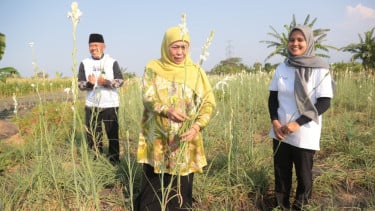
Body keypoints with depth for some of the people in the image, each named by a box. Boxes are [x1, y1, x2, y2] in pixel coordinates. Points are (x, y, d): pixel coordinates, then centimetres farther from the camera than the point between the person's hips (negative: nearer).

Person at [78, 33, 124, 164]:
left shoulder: (112, 62, -1)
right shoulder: (85, 63, 4)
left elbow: (120, 81, -6)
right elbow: (80, 85, 0)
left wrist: (106, 82, -24)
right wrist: (89, 83, -22)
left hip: (110, 105, -2)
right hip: (92, 106, 2)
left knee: (113, 134, 6)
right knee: (92, 135, 8)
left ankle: (114, 161, 19)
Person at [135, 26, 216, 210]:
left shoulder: (195, 71, 1)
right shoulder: (153, 68, 1)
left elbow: (208, 102, -4)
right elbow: (147, 97, -10)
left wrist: (197, 126, -22)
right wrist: (167, 110, -31)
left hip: (184, 140, 0)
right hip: (157, 139, 0)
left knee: (181, 187, 8)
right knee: (153, 187, 8)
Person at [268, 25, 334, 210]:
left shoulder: (320, 70, -8)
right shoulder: (282, 68, 4)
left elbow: (324, 102, -11)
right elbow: (273, 97, 7)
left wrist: (297, 123, -17)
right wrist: (275, 121, -8)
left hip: (305, 134, -3)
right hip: (280, 132, 4)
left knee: (303, 174, 9)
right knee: (281, 173, 12)